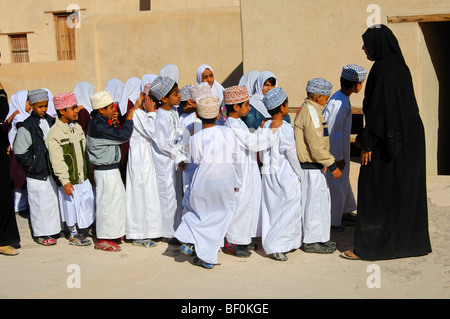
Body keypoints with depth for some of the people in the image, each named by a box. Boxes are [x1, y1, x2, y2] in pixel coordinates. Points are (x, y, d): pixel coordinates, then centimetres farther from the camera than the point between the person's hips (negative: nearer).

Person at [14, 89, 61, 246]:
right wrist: (33, 166, -12)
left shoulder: (50, 121, 6)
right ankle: (40, 234, 13)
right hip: (37, 174, -6)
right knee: (39, 203, 0)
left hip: (50, 171, 6)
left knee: (52, 199, 14)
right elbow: (19, 152, -12)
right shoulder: (27, 127, -13)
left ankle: (52, 229, 28)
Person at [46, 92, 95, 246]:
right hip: (69, 180, -7)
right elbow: (57, 160, -19)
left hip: (83, 176, 7)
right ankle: (73, 235, 23)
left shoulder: (77, 127, 7)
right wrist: (65, 181, -21)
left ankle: (83, 230, 31)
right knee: (72, 207, 4)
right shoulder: (54, 134, -17)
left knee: (87, 203, 13)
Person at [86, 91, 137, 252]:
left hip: (111, 168, 10)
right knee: (108, 202, -1)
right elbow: (123, 135, -27)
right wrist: (129, 116, -16)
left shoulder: (100, 122, 8)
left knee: (117, 199, 19)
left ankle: (114, 232, 33)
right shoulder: (99, 127, -24)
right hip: (105, 171, -10)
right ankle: (103, 240, 10)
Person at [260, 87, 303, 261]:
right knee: (290, 210, 2)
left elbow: (262, 154, 7)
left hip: (268, 174, 7)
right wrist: (299, 175, -1)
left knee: (272, 209, 15)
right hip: (286, 176, -7)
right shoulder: (285, 129, -18)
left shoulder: (265, 126, 1)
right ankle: (276, 246, -2)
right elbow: (292, 156, -12)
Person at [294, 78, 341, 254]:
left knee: (321, 199, 17)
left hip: (314, 165, 11)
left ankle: (319, 237, 26)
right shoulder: (311, 112, -19)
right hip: (311, 167, -11)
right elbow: (316, 145, -23)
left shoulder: (308, 109, 15)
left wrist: (324, 161, 21)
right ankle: (311, 241, 7)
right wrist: (332, 165, -17)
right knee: (314, 201, -2)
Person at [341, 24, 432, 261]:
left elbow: (378, 108, -21)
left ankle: (369, 247, 3)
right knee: (406, 191, 14)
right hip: (408, 138, 10)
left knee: (377, 192, -3)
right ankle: (412, 241, 23)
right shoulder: (399, 66, 13)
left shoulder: (383, 69, -16)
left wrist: (367, 143, -18)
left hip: (388, 141, -10)